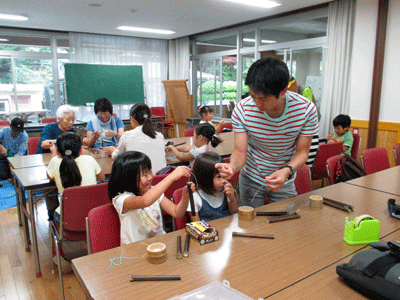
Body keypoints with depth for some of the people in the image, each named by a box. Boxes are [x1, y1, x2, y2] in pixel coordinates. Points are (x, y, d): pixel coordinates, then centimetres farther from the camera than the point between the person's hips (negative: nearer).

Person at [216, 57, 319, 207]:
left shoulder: (306, 109, -22)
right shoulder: (242, 110, -23)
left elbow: (302, 151, -15)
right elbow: (240, 151, -21)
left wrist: (287, 171, -35)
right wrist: (232, 166, -44)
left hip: (284, 180, 1)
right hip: (251, 179, 0)